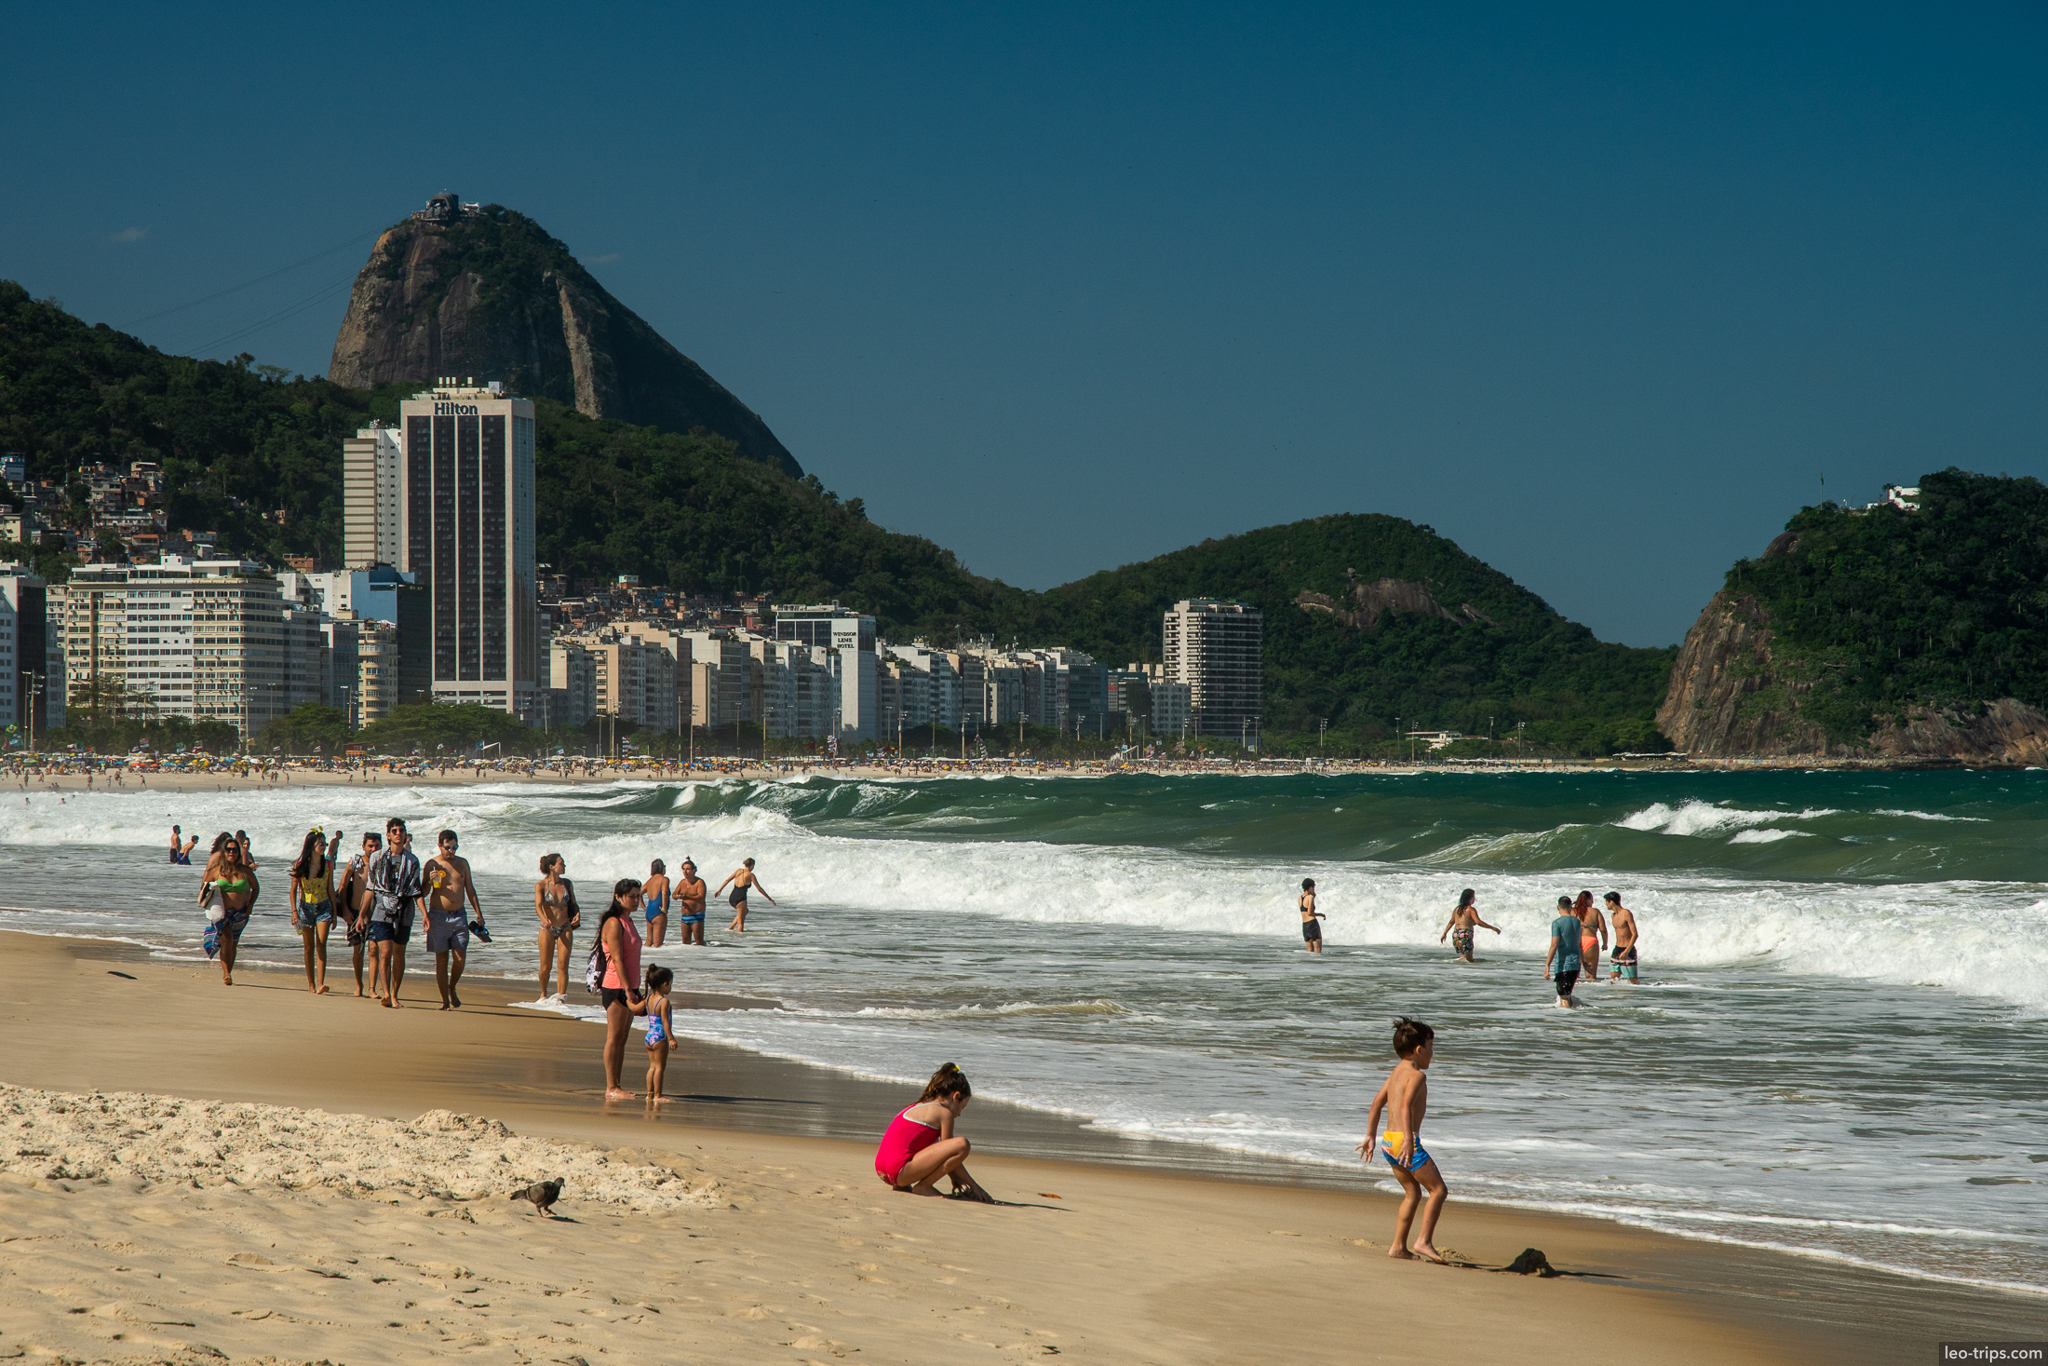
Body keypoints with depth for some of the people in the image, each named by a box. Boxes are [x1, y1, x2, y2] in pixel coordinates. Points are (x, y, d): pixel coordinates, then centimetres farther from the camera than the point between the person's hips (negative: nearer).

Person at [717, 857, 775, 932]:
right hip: (740, 899, -7)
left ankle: (731, 927, 24)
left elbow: (727, 880, 9)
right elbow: (759, 889, -2)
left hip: (732, 898, 7)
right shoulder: (750, 875, -5)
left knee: (745, 911, 32)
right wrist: (769, 898, 6)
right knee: (741, 923, -2)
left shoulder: (738, 871, 11)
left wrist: (719, 890, 15)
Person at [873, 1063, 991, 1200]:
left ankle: (900, 1185, 17)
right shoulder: (944, 1113, -1)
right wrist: (973, 1185, 11)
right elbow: (949, 1153, 2)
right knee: (962, 1145, -15)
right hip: (899, 1169, -10)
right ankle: (923, 1186, -7)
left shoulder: (917, 1106, 25)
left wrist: (956, 1180, 33)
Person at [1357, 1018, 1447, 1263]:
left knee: (1413, 1193, 19)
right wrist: (1408, 1139, -35)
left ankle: (1399, 1246, 17)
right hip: (1405, 1141, -9)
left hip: (1388, 1141, 9)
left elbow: (1376, 1104, 22)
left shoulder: (1396, 1073, 15)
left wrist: (1370, 1137, 28)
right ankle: (1423, 1241, -7)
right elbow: (1406, 1106, -27)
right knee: (1439, 1190, 0)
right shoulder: (1417, 1075, -13)